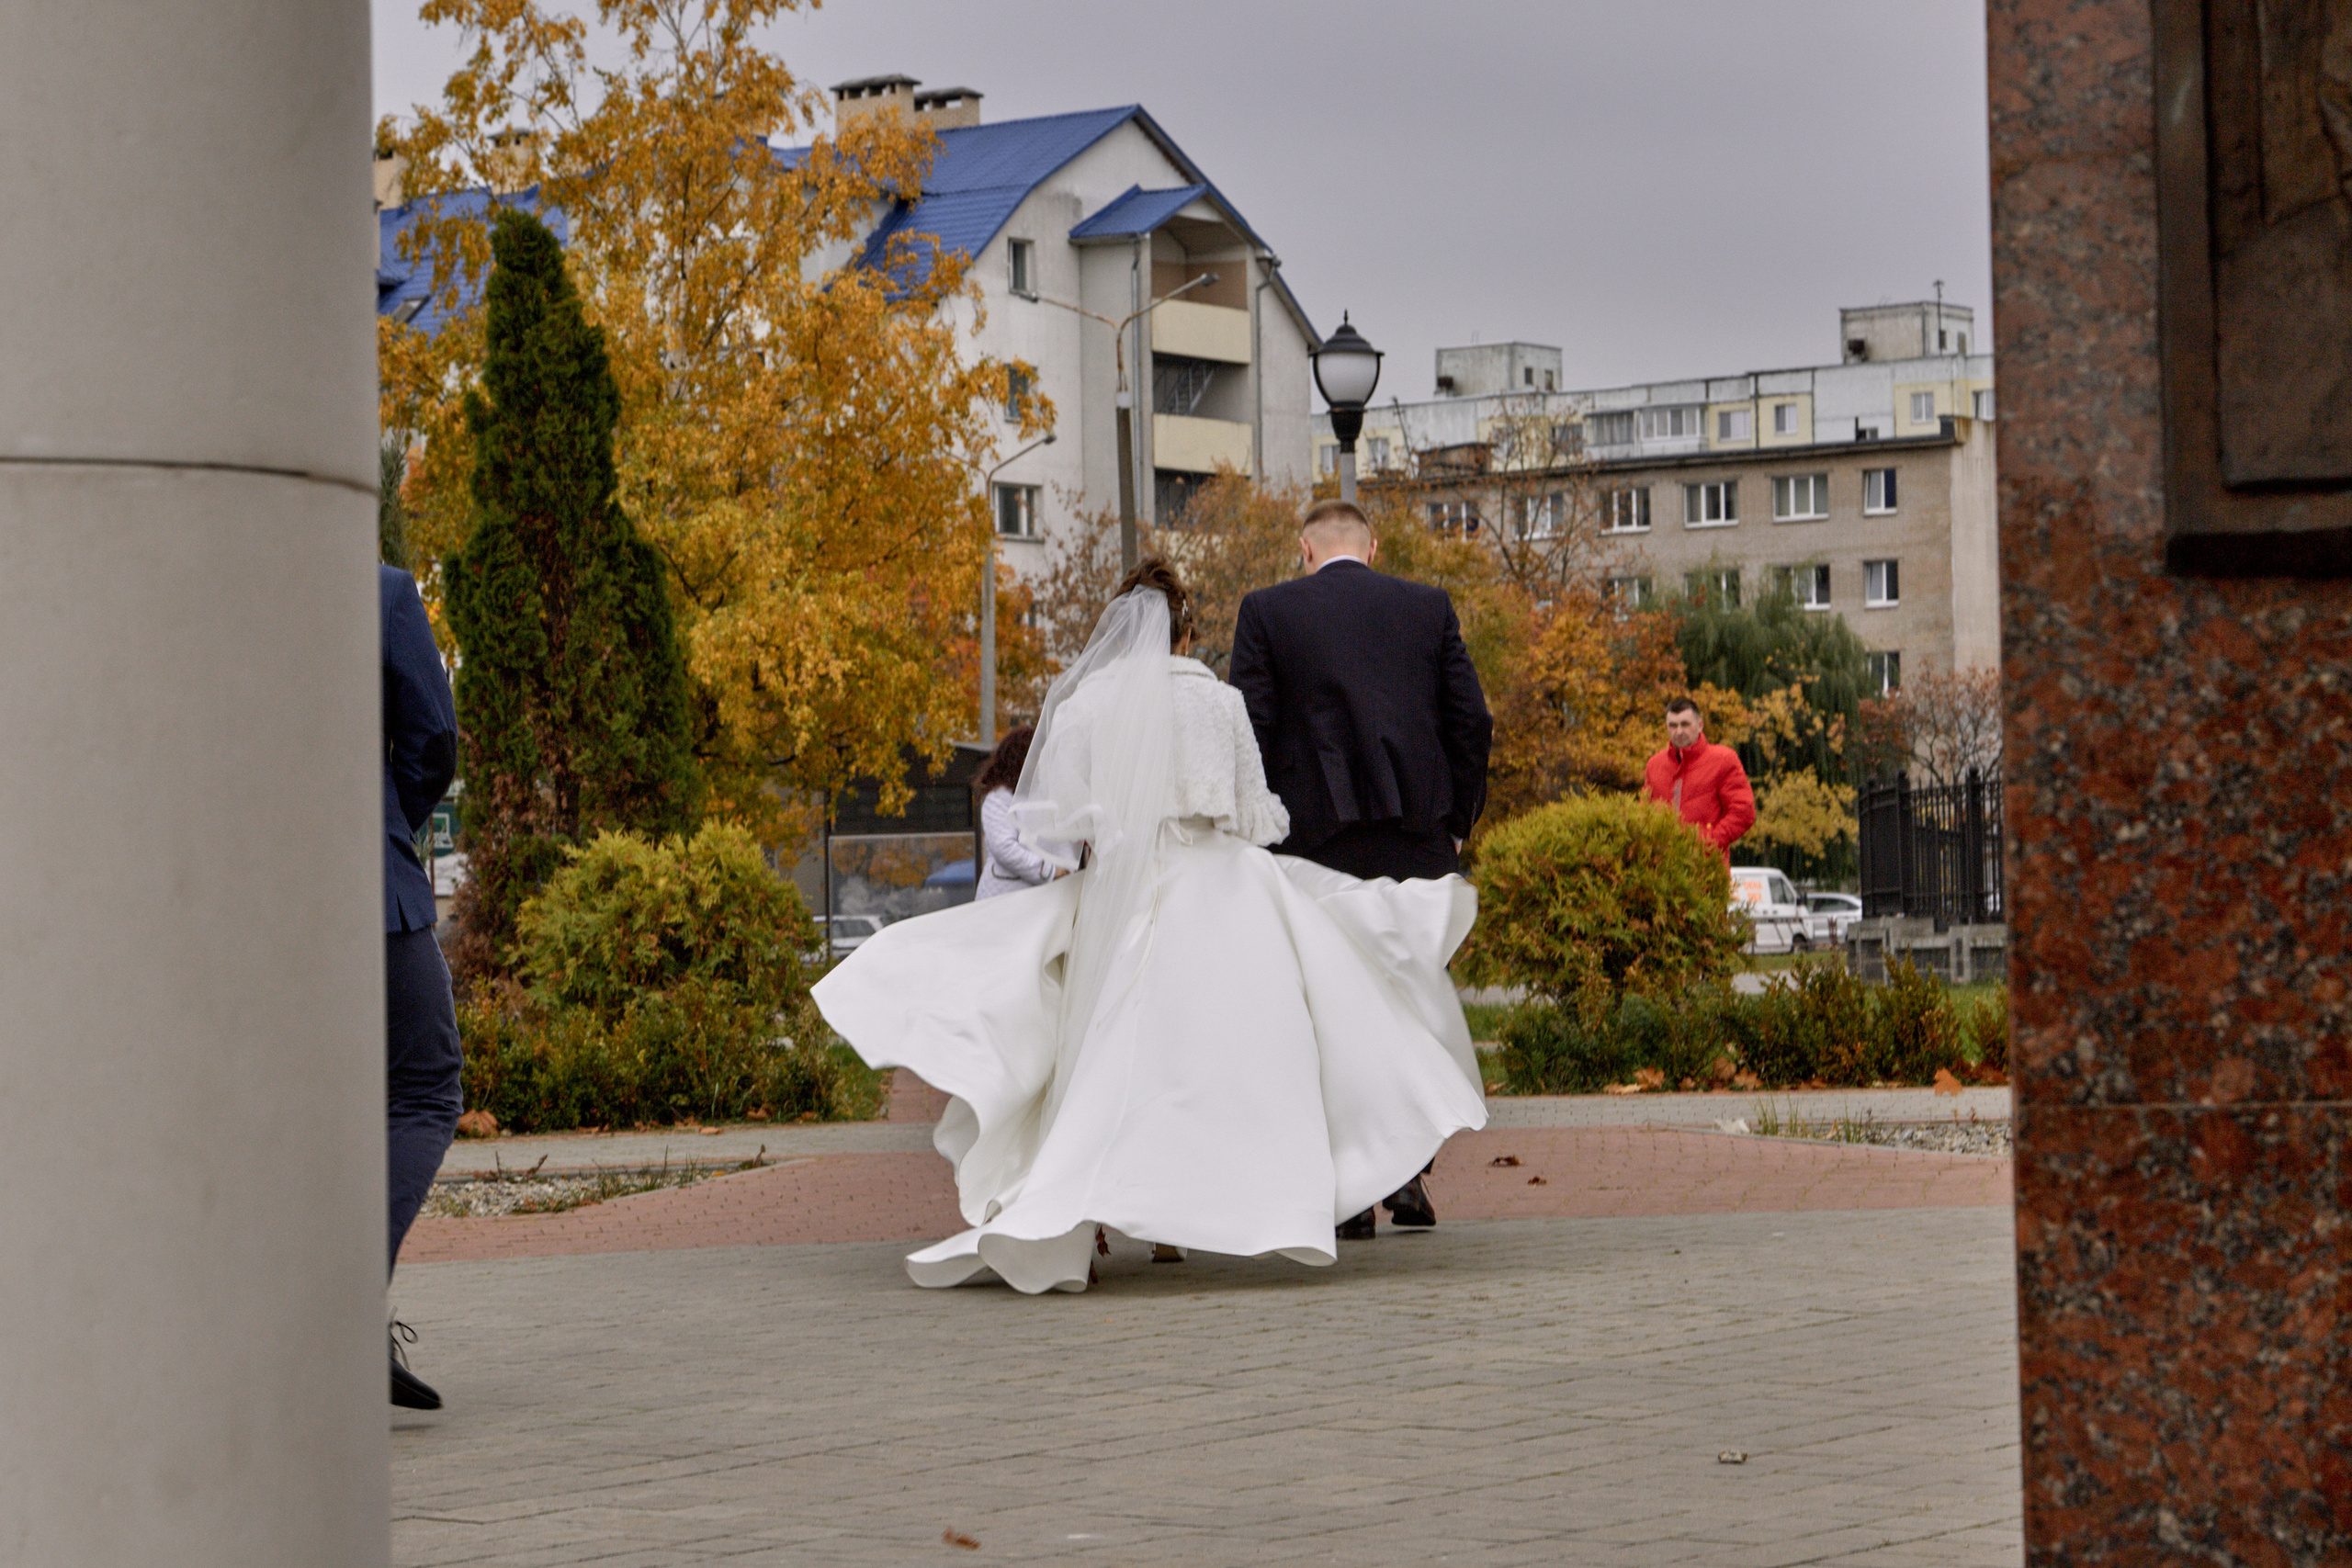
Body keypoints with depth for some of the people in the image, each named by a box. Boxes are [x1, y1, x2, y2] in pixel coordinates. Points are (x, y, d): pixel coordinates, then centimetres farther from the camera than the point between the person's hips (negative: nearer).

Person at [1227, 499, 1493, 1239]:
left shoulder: (1267, 611, 2)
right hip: (1418, 834, 2)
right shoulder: (1430, 607, 8)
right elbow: (1472, 723, 4)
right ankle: (1405, 1169, 9)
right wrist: (1455, 822, 13)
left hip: (1316, 837, -2)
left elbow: (1250, 730, -4)